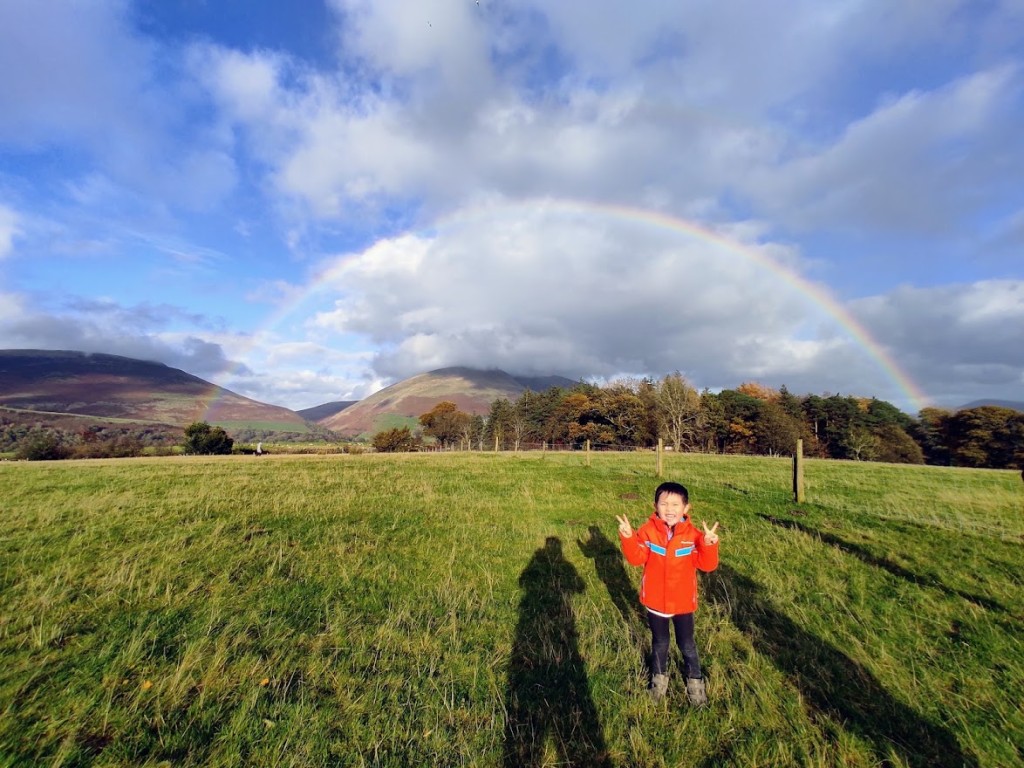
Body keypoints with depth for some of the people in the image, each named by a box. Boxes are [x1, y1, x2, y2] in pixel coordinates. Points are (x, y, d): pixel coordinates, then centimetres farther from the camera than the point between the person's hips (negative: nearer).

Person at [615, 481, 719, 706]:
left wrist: (709, 544, -35)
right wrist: (628, 538, -34)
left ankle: (695, 680, 46)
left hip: (683, 602, 0)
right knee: (660, 642, 21)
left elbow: (707, 564, -17)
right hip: (655, 601, 0)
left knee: (687, 644, 20)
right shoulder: (648, 531, -14)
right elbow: (636, 558, -16)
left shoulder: (693, 535, -14)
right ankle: (659, 676, 46)